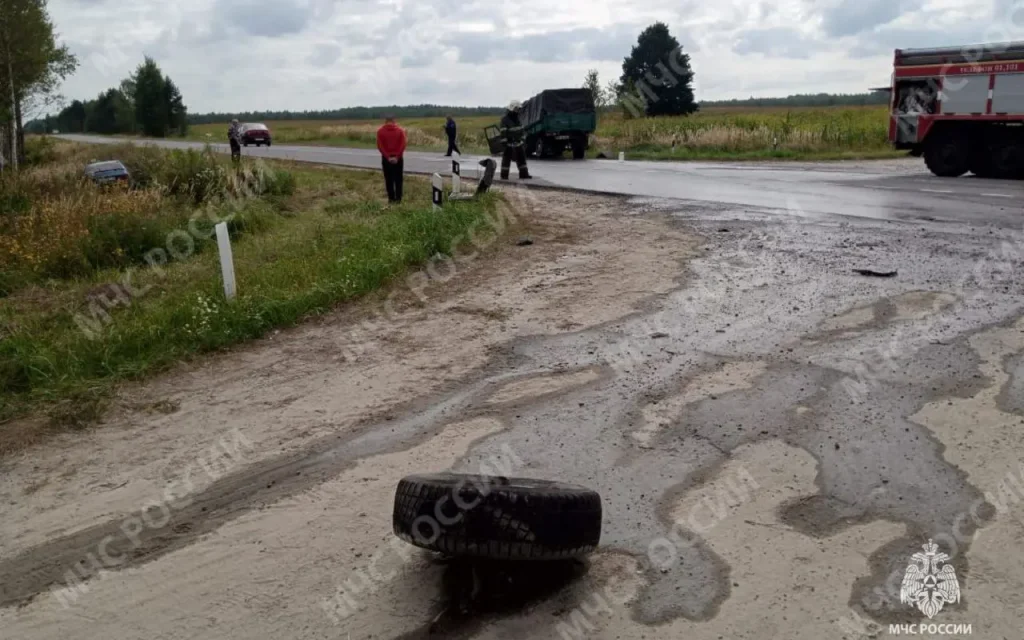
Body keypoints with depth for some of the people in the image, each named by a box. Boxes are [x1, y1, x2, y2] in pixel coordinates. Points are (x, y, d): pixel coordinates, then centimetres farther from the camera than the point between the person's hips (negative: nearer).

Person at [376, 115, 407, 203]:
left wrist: (388, 157, -10)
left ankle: (391, 198, 7)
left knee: (389, 179, 7)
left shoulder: (380, 131, -1)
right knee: (398, 179, 6)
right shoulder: (400, 130, 0)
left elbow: (380, 146, -8)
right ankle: (398, 198, 4)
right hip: (398, 158, 0)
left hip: (386, 158, 0)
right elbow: (403, 145, -8)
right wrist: (397, 156, -9)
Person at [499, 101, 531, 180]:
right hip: (509, 144, -8)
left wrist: (523, 139, 16)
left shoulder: (517, 118, 12)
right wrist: (504, 143, -19)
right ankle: (504, 175, 6)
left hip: (518, 143, 8)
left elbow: (521, 130, 19)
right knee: (506, 160, 0)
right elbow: (503, 133, -17)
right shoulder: (505, 120, -13)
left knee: (522, 158, 9)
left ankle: (524, 174, 15)